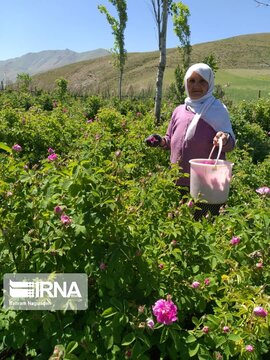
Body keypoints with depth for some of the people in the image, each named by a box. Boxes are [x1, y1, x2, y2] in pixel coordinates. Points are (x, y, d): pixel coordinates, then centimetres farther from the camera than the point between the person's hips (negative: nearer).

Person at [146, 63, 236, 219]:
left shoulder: (218, 110, -4)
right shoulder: (179, 111, 8)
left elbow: (231, 144, -7)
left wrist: (224, 139, -30)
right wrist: (161, 141, -2)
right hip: (179, 182, 5)